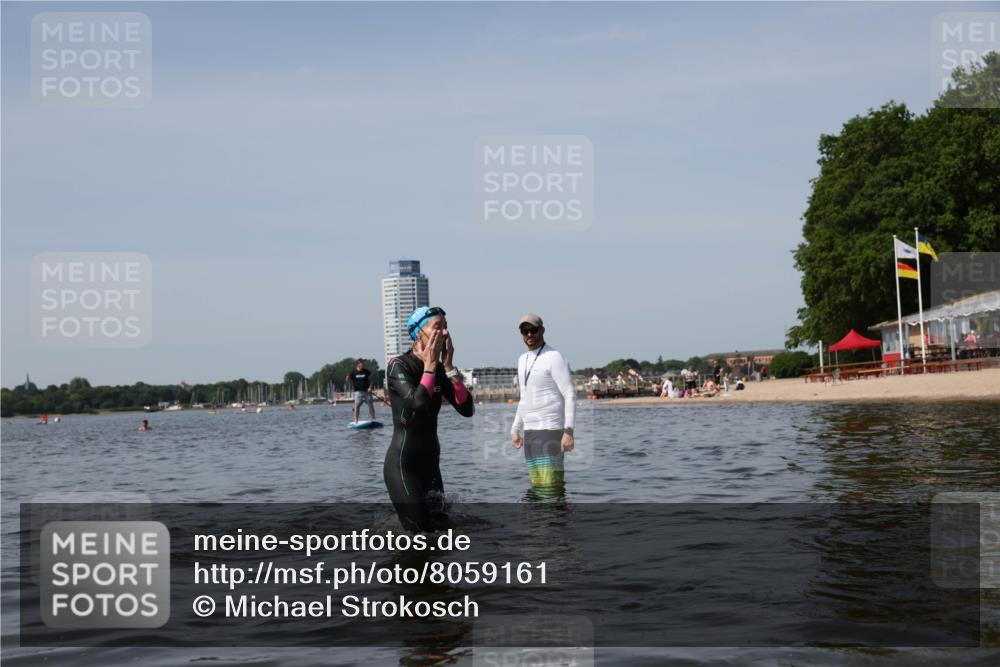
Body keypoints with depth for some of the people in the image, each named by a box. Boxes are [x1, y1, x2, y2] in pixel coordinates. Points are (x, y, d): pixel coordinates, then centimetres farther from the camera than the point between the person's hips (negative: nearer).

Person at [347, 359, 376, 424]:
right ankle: (356, 421, -2)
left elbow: (370, 380, 7)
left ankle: (373, 419, 15)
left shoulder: (367, 372, 5)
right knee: (357, 406, -9)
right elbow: (348, 380, 3)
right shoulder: (353, 372, 1)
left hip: (366, 391, 2)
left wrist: (370, 387, -8)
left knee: (371, 405, 3)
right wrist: (348, 377, -19)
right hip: (358, 391, -2)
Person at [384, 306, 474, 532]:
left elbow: (467, 409, -2)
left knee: (440, 528, 10)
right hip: (403, 463, -7)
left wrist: (449, 366, -7)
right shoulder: (398, 365, -12)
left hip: (430, 461, 7)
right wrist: (430, 366, -15)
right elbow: (418, 403, -29)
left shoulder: (439, 369, 7)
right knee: (419, 530, -10)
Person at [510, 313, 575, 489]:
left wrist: (568, 431, -22)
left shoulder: (554, 358, -8)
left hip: (550, 429, -8)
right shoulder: (522, 360, 17)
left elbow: (570, 395, -14)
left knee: (551, 485, -13)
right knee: (536, 486, 6)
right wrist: (515, 430, 22)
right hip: (529, 431, 8)